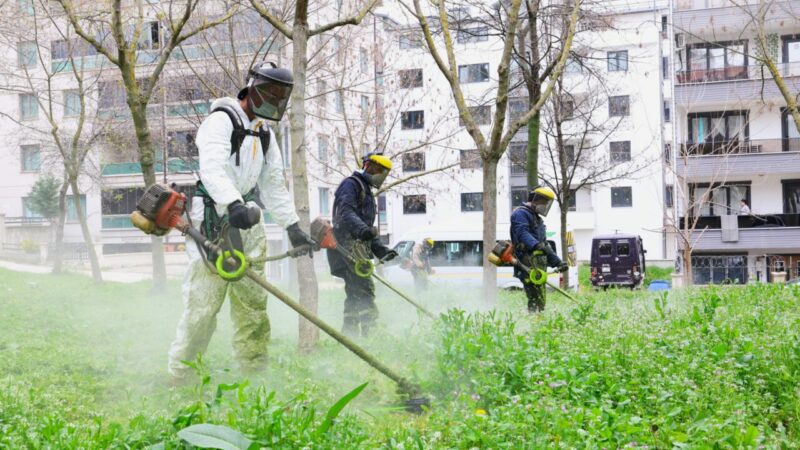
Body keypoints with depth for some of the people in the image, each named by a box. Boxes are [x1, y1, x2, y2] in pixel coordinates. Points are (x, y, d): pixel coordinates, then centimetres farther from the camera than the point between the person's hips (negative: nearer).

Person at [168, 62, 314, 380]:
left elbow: (274, 185, 23)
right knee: (203, 301, -10)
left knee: (253, 301, 7)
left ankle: (255, 372, 14)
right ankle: (180, 374, -2)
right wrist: (233, 204, -39)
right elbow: (212, 169, -23)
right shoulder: (222, 120, -7)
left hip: (248, 223, 8)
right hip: (213, 219, -8)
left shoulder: (265, 133, 20)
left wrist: (293, 227, 16)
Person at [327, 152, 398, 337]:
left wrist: (382, 250, 20)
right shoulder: (351, 184, -1)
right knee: (365, 288, -20)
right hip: (349, 247, -10)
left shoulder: (367, 191, 30)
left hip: (358, 249, 10)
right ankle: (370, 328, -29)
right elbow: (346, 213, -20)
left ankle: (348, 336, 12)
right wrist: (363, 229, -37)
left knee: (355, 294, 9)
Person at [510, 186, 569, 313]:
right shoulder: (521, 214, -2)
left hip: (540, 266, 10)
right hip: (528, 264, -10)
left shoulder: (538, 220, 30)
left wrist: (558, 262, 25)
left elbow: (545, 245, 33)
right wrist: (536, 245, -38)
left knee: (540, 301, 7)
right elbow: (522, 234, -21)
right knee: (536, 298, -20)